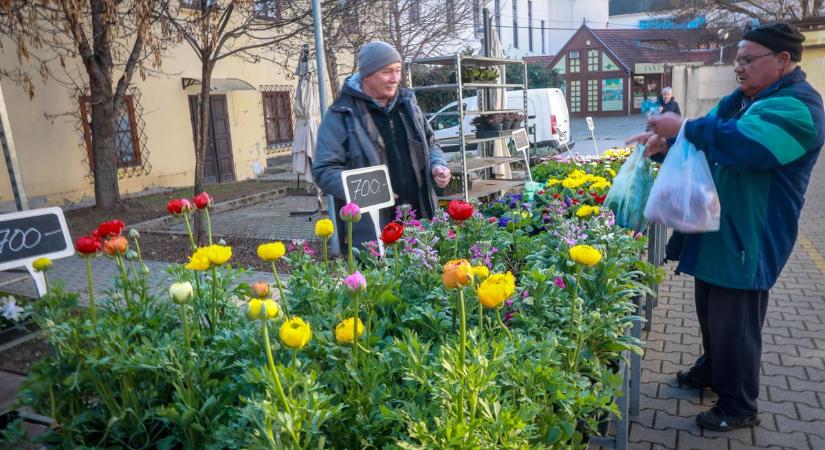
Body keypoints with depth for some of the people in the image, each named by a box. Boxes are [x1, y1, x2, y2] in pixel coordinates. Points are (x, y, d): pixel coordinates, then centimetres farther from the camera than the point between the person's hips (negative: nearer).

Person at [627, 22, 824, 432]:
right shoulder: (739, 100, 12)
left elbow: (744, 144, -35)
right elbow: (704, 142, 12)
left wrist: (683, 127, -28)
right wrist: (665, 143, -9)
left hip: (748, 240, -9)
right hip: (715, 229, 9)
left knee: (734, 323, 1)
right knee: (709, 311, 21)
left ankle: (739, 407, 19)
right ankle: (711, 369, 43)